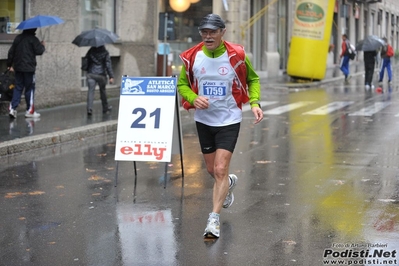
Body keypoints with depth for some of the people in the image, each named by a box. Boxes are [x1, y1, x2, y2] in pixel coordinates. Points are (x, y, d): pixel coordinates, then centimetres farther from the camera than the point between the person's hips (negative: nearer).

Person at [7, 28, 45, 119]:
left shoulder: (18, 38, 10)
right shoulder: (33, 39, -10)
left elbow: (11, 51, 11)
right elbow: (39, 51, -14)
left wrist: (9, 64, 19)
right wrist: (42, 45, 7)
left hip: (18, 67, 6)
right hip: (29, 68, -6)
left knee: (18, 88, 9)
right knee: (30, 88, 3)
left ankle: (13, 108, -3)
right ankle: (29, 110, 5)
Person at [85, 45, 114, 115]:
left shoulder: (90, 51, 3)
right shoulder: (105, 53, -2)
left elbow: (86, 62, 8)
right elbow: (108, 65, -7)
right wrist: (111, 76, -9)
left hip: (91, 74, 0)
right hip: (101, 75, 0)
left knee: (91, 91, -5)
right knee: (102, 90, 15)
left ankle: (89, 108, -21)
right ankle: (105, 108, 28)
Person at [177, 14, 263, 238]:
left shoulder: (237, 55, -12)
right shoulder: (192, 57, -8)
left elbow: (253, 79, 4)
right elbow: (182, 84, 4)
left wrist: (255, 103, -13)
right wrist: (194, 98, -17)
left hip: (229, 120, -3)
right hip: (203, 120, 3)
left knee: (221, 170, -13)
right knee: (212, 170, 16)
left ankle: (214, 219, -4)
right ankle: (229, 183, 52)